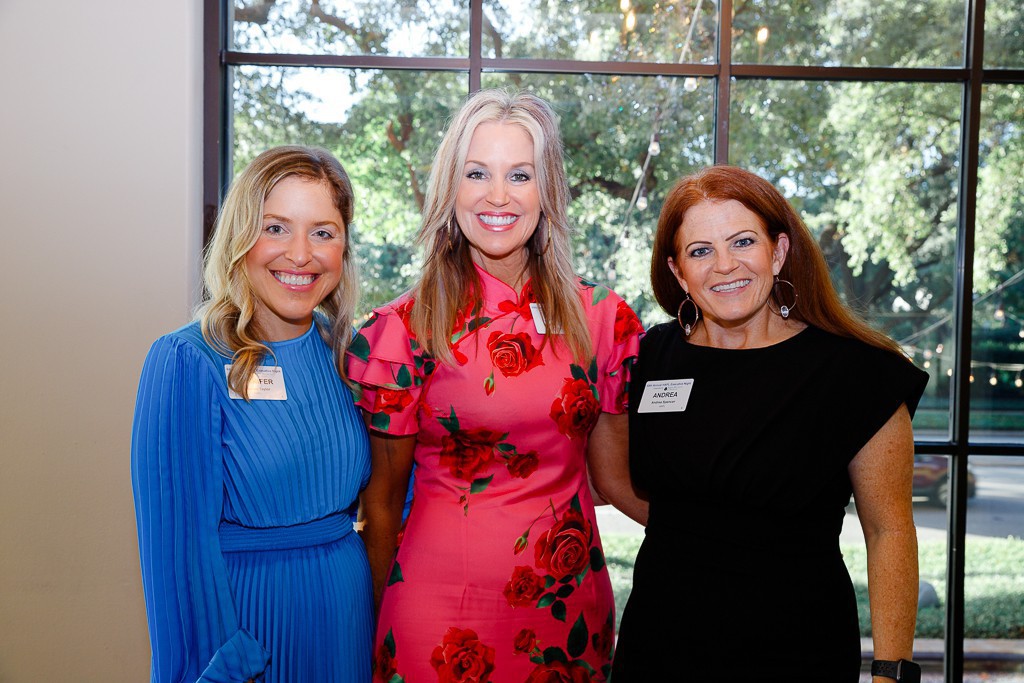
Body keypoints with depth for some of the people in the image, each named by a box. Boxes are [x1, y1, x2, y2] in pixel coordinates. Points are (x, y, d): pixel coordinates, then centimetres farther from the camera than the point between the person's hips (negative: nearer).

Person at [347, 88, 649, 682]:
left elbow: (614, 478, 7)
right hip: (442, 600, -2)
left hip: (571, 601, 3)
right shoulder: (402, 330, -7)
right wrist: (376, 623, 2)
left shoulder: (604, 319, -1)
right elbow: (383, 495, 0)